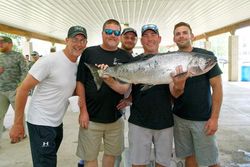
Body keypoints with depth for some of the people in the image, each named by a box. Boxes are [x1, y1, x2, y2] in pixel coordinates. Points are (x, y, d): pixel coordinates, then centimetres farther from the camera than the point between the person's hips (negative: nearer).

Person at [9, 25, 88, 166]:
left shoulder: (77, 66, 4)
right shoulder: (49, 61, -19)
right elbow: (23, 89, -16)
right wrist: (17, 124, -14)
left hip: (58, 123, 8)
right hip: (41, 123, -8)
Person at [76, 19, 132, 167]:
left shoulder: (126, 57, 0)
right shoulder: (89, 53, -2)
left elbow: (125, 88, -8)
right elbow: (80, 82, -1)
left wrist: (110, 81, -28)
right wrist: (83, 111, -7)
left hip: (115, 117, 2)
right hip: (91, 116, -1)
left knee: (111, 154, 17)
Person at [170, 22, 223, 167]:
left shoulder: (206, 56, -8)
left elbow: (217, 86, -8)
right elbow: (175, 94, -3)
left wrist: (214, 117, -13)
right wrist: (177, 87, -27)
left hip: (203, 118, -3)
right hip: (179, 117, 3)